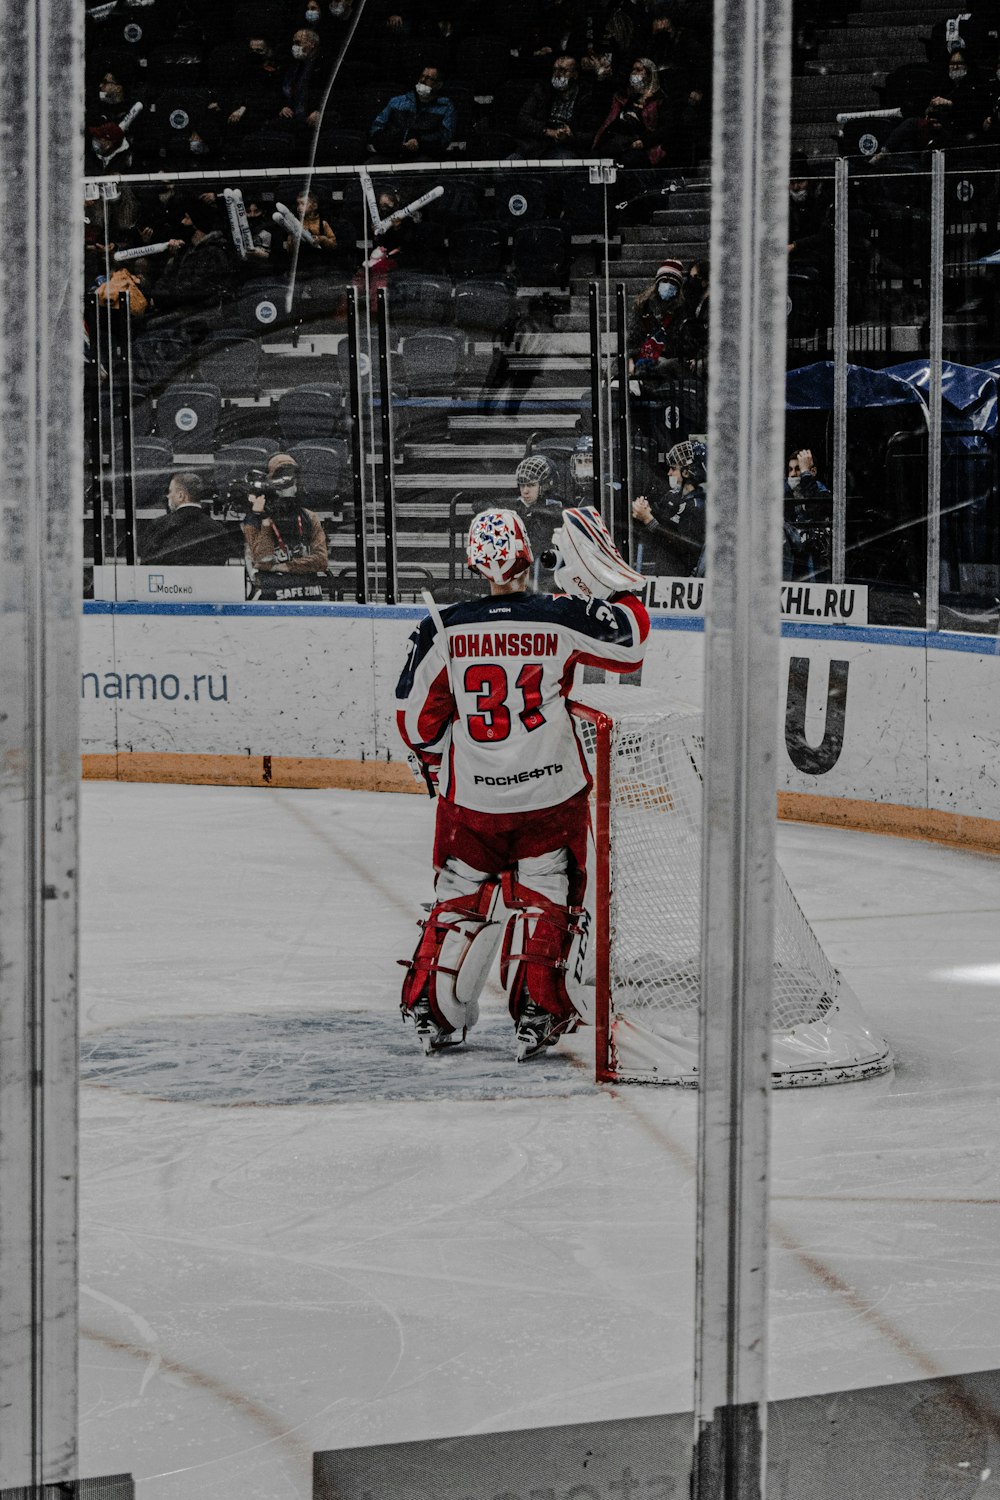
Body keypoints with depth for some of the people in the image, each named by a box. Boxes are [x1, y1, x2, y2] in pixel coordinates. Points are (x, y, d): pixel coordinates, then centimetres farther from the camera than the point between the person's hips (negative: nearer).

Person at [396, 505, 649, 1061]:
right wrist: (611, 586, 11)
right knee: (543, 900, 12)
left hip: (470, 799, 1)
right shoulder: (561, 618, -10)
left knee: (459, 901, 17)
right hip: (551, 796, -1)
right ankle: (534, 1015, 7)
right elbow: (630, 645, 3)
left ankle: (431, 1013, 19)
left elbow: (417, 718, 0)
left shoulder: (443, 630, -6)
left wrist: (438, 765, 18)